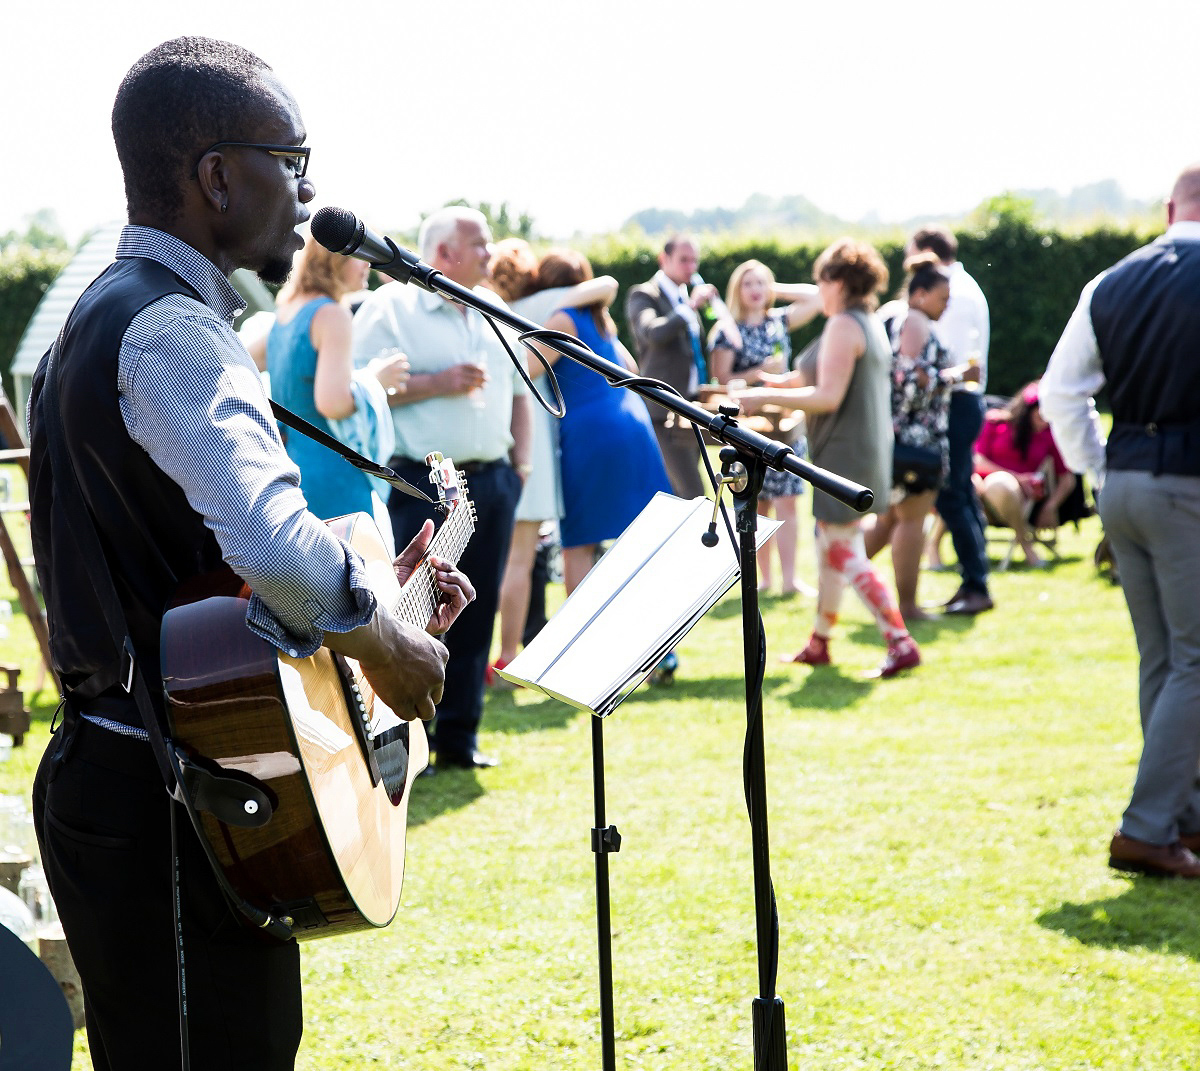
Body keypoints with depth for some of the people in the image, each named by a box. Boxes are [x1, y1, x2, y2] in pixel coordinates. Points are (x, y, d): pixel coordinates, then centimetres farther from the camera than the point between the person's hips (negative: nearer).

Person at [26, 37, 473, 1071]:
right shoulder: (170, 333, -18)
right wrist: (388, 647, -16)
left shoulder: (108, 312, 16)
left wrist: (379, 592, 15)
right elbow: (277, 547, -34)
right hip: (164, 808, -11)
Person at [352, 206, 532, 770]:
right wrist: (436, 384, -16)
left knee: (475, 611, 8)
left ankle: (459, 737, 16)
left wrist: (520, 459, 13)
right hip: (422, 485, -6)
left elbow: (517, 387, 25)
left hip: (492, 484, 6)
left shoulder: (492, 312, 17)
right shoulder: (389, 306, -3)